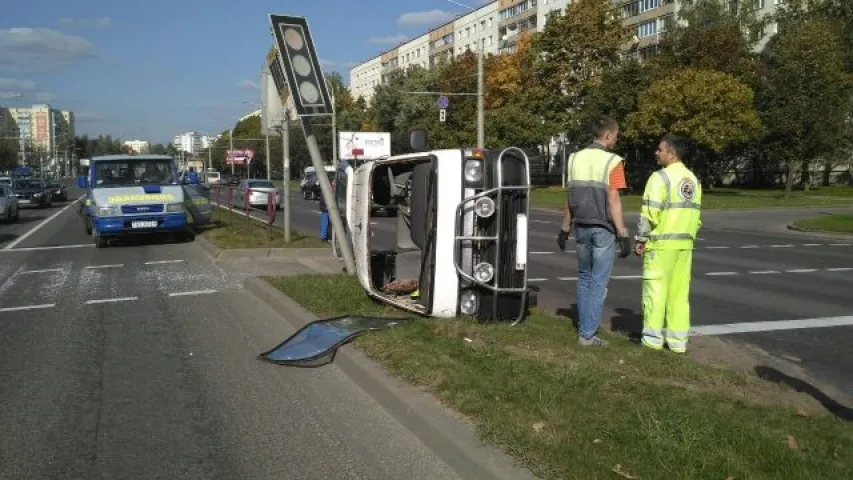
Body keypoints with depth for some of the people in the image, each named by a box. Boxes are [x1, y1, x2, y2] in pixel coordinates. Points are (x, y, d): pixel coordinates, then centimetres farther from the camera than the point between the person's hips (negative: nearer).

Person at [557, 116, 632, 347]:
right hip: (603, 228, -5)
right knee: (598, 282, 1)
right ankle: (587, 334, 3)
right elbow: (613, 201, -16)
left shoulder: (575, 158, 5)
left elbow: (570, 198, 8)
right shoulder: (612, 162, -12)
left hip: (582, 227, 5)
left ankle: (584, 326, 25)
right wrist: (623, 234, -13)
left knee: (584, 277, 19)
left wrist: (565, 228, 14)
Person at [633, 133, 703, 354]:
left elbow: (649, 214, -15)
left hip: (661, 243, -7)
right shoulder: (693, 180, 12)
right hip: (684, 244, 7)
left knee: (656, 289, 0)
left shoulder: (660, 178, -11)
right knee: (679, 292, 9)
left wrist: (640, 240, -8)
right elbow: (696, 215, 13)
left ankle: (653, 337, 3)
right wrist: (689, 236, 20)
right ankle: (678, 340, 12)